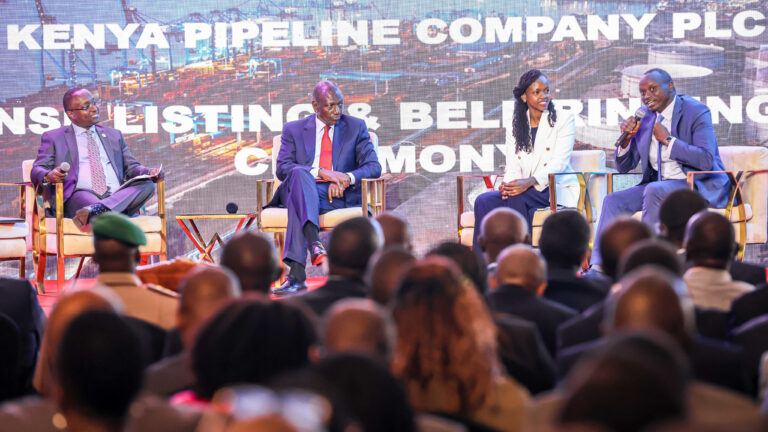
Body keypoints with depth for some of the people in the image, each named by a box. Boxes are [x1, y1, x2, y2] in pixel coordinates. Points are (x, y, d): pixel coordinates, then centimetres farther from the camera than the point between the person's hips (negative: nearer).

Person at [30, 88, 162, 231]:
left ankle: (94, 210, -48)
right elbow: (37, 171, 10)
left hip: (118, 196, 4)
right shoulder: (53, 137, 19)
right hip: (79, 197, -4)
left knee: (147, 185, -28)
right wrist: (48, 176, -17)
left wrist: (149, 172, 2)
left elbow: (131, 167, 27)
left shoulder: (114, 135, 30)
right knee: (82, 196, -40)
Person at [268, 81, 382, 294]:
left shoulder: (356, 127, 16)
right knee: (299, 174, -38)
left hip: (337, 196, -1)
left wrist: (346, 178, -16)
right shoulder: (294, 130, 16)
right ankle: (314, 242, -57)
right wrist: (321, 172, -15)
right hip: (302, 190, 1)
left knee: (297, 204, -36)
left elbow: (373, 167, 6)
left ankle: (296, 273, -50)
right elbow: (282, 168, 1)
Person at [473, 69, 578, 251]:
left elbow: (560, 162, -12)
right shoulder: (515, 126, 14)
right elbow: (513, 167, 8)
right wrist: (509, 184, -18)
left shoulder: (563, 118, -1)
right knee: (484, 201, -21)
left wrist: (530, 182, -29)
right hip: (526, 190, 5)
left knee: (517, 196, -33)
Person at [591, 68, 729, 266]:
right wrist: (626, 138, -8)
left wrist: (667, 140, -20)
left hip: (698, 184, -7)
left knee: (653, 191, -34)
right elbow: (624, 166, 12)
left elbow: (706, 161, -21)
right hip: (657, 185, 7)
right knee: (613, 201, -14)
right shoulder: (644, 118, 9)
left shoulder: (696, 112, -9)